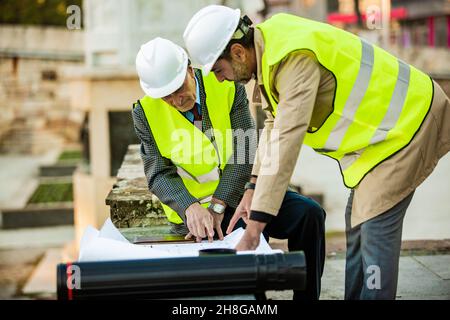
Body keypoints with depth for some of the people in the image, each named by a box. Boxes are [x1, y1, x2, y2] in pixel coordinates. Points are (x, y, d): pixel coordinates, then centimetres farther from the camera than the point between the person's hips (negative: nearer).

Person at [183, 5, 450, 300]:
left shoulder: (295, 59, -32)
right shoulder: (268, 45, -2)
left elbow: (286, 142, -36)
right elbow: (274, 124, 7)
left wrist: (253, 230, -35)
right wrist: (252, 192, 3)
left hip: (406, 120, -10)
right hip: (378, 125, 10)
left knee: (376, 226, -12)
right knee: (357, 222, 14)